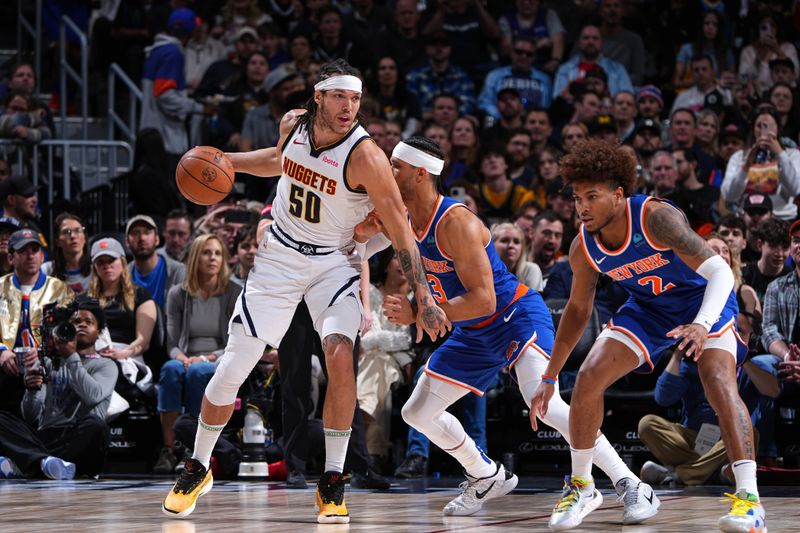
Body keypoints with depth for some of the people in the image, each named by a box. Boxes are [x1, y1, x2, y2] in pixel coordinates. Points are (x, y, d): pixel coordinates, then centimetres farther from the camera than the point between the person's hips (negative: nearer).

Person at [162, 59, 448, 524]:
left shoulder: (365, 156, -23)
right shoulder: (294, 124, -8)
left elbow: (400, 231, -20)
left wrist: (424, 300, -23)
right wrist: (227, 162, 5)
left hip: (335, 263, -3)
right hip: (280, 255, 3)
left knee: (339, 353, -29)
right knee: (232, 369, 0)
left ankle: (333, 483, -15)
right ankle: (199, 468, 25)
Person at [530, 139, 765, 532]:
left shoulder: (654, 217, -33)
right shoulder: (583, 248, -14)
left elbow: (719, 271, -36)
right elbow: (578, 309, 3)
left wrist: (701, 325, -54)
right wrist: (549, 378, 4)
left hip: (703, 299, -5)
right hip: (648, 307, 5)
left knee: (720, 382, -28)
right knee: (588, 378, -9)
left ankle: (749, 498, -29)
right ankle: (581, 487, 9)